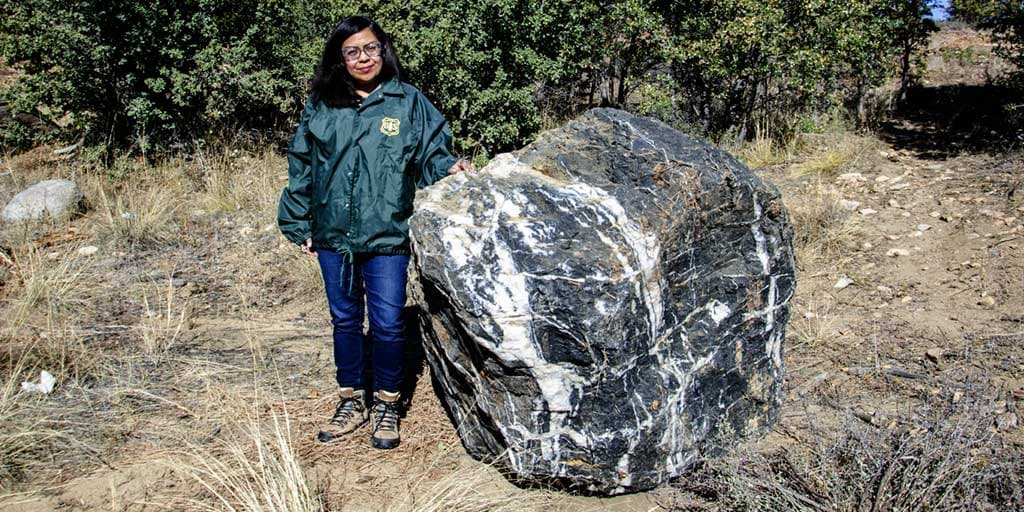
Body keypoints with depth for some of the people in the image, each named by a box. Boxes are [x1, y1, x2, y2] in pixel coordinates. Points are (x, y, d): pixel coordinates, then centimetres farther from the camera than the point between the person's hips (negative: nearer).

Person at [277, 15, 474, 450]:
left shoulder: (408, 102, 1)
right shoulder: (320, 107, 6)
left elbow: (431, 152, 3)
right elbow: (301, 169, 11)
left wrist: (449, 166, -19)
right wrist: (300, 226, 10)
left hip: (386, 237, -2)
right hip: (333, 237, 3)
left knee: (387, 324, 2)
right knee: (344, 321, 14)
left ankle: (387, 406, 23)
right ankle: (352, 402, 31)